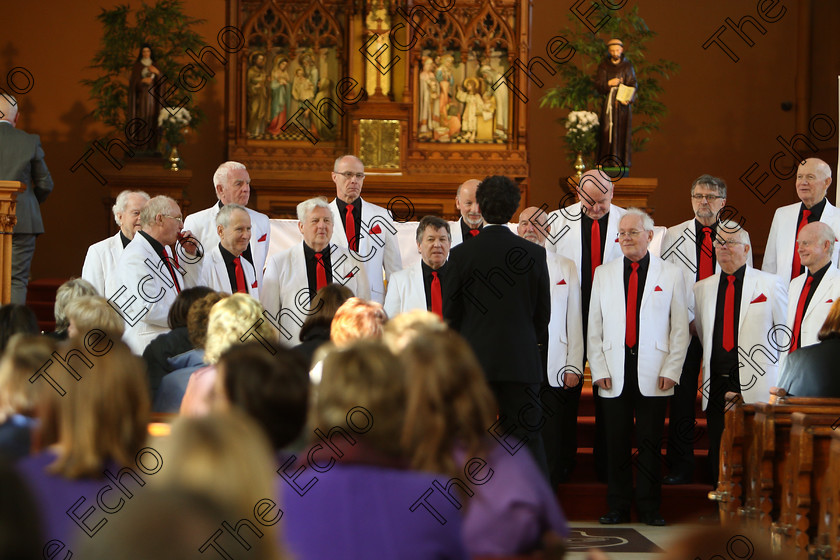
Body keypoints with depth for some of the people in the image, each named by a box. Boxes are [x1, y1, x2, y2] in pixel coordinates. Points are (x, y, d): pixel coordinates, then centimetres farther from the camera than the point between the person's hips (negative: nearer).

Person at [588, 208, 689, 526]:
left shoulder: (671, 274, 6)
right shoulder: (603, 274, 11)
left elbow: (680, 329, 4)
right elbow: (594, 327, 10)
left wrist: (670, 371, -4)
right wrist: (599, 369, 0)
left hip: (653, 374, -1)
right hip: (615, 373, 2)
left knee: (651, 443, 0)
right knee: (616, 443, 2)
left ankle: (649, 509, 7)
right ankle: (618, 508, 10)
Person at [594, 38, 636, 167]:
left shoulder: (628, 65, 5)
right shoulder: (604, 66, 4)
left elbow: (633, 85, 1)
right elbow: (598, 86, 1)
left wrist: (628, 99, -16)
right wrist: (609, 83, -18)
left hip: (623, 104, 0)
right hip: (609, 103, 0)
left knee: (623, 132, -2)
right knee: (608, 132, -7)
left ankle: (623, 161, 1)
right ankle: (607, 161, -4)